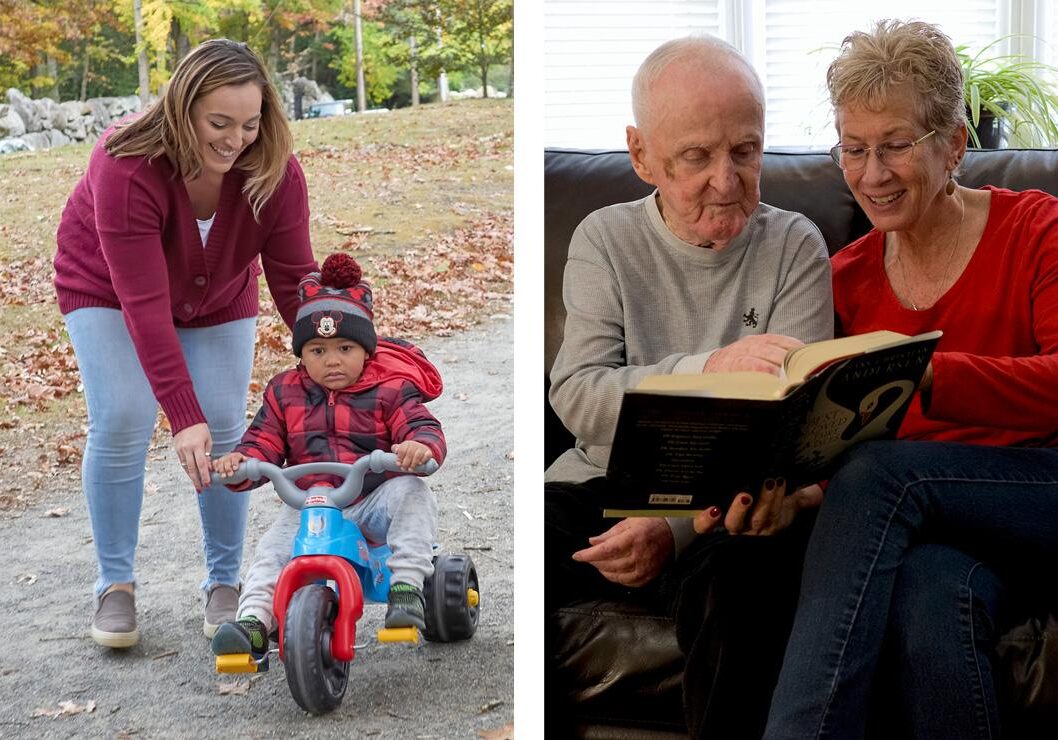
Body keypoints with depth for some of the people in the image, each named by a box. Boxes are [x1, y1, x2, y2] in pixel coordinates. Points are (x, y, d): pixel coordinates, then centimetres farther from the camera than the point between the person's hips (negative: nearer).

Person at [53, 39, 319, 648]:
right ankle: (115, 586, 1)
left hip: (218, 299, 3)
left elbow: (295, 281, -23)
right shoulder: (127, 167, -39)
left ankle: (225, 583, 9)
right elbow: (145, 305, -41)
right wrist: (184, 416, -44)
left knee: (225, 430, -7)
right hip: (108, 288, -3)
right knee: (122, 423, -15)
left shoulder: (276, 173, -28)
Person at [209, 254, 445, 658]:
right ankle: (253, 621, -25)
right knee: (274, 547, -20)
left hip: (375, 502, -2)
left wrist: (421, 446, -41)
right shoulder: (285, 393, 7)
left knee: (412, 492, -30)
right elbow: (263, 445, 7)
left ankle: (407, 587, -31)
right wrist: (238, 462, -18)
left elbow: (422, 426, -14)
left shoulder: (388, 391, -3)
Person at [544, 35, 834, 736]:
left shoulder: (795, 247, 1)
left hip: (730, 498, -2)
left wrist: (677, 526, -24)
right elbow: (577, 399, -8)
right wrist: (708, 368, -27)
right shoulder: (605, 240, 6)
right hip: (606, 480, 2)